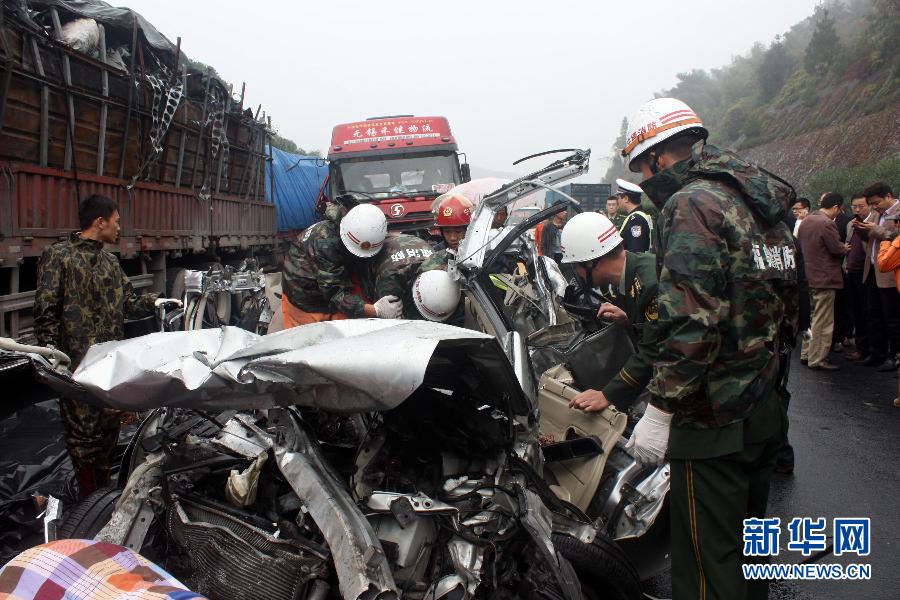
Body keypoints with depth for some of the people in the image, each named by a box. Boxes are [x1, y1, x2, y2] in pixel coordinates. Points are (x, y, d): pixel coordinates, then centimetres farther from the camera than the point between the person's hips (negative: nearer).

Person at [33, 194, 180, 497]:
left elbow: (128, 302, 20)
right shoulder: (58, 257, -6)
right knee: (83, 431, -1)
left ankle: (104, 489, 28)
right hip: (77, 365, -7)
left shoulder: (110, 261, 16)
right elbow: (46, 311, -9)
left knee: (109, 428, 14)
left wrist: (153, 302, 3)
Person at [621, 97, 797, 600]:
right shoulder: (761, 202, 14)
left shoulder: (693, 203, -15)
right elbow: (784, 308, 18)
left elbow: (693, 321, -25)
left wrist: (660, 409, -20)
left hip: (715, 420, -10)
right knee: (747, 548, 24)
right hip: (768, 409, 10)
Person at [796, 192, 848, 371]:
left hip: (810, 276, 9)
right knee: (823, 321, -1)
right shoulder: (827, 224, -19)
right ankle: (817, 359, 3)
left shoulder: (806, 221, 8)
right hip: (825, 278, -9)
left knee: (814, 317, 19)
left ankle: (807, 353, 24)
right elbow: (837, 249, -19)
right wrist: (845, 248, 4)